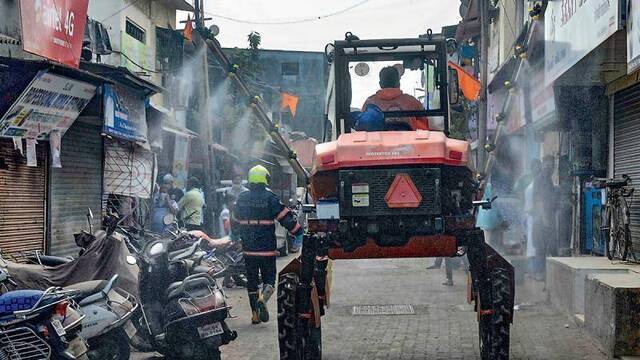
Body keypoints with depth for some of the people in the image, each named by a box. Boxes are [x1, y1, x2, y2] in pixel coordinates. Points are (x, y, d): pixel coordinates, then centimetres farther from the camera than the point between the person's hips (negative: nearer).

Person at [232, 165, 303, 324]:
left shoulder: (241, 198, 6)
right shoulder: (270, 197, -7)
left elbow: (234, 220, 19)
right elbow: (285, 216, -7)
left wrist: (236, 234, 38)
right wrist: (299, 231, 3)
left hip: (248, 248, 3)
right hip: (267, 248, -3)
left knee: (252, 280, 12)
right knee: (269, 278, 5)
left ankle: (255, 313, 12)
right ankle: (263, 298, -24)